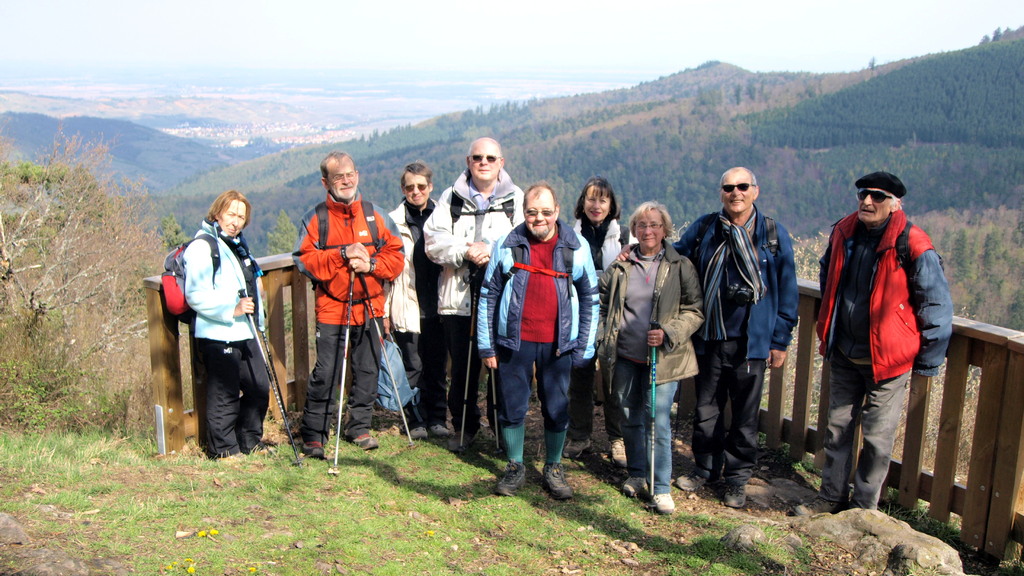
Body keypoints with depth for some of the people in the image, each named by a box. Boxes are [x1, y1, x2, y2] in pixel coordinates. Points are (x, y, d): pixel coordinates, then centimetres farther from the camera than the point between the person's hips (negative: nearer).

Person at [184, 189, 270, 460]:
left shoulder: (238, 245, 19)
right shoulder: (202, 247, -10)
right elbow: (196, 295, -18)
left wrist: (257, 319, 24)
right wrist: (231, 309, -25)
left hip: (245, 333, 9)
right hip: (218, 336, -9)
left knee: (259, 387, 11)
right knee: (224, 393, -3)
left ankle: (251, 442, 25)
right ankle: (223, 448, 10)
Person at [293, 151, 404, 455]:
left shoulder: (376, 215, 7)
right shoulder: (315, 219, 1)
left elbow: (396, 256, 5)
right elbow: (304, 260, -7)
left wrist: (371, 264, -14)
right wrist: (342, 255, -18)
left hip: (370, 308, 3)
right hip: (332, 309, -3)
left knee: (367, 371, 9)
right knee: (326, 374, -5)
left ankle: (359, 427, 26)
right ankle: (313, 434, 8)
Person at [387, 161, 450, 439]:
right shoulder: (394, 221, 0)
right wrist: (384, 309, -4)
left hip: (436, 304, 2)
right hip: (407, 307, -2)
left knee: (437, 365, 9)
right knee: (412, 367, 4)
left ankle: (437, 418, 21)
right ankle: (417, 420, 17)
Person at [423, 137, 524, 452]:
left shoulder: (516, 199, 8)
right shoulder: (451, 198, 11)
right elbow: (434, 241, 1)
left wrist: (492, 252, -17)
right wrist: (465, 252, -15)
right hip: (459, 298, 1)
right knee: (462, 367, 8)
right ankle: (464, 426, 27)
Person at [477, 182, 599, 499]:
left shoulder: (576, 248, 1)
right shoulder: (507, 246, -1)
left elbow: (590, 298, 7)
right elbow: (488, 296, 3)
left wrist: (584, 345, 2)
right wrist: (487, 346, 1)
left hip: (557, 344, 0)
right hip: (515, 342, 0)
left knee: (557, 410, 8)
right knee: (512, 407, 7)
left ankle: (553, 469, 26)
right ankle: (515, 467, 25)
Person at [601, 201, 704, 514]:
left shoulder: (680, 267, 0)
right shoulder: (620, 266, 7)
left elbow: (694, 311, -1)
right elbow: (604, 306, 17)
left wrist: (668, 334, -15)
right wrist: (605, 345, 10)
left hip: (663, 358, -3)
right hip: (625, 357, 3)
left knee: (658, 420, -7)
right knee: (630, 417, 12)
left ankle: (661, 488, 3)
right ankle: (637, 474, 30)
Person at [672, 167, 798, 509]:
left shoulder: (774, 235, -2)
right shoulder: (703, 229, 1)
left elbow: (786, 292, 1)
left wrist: (780, 341, -1)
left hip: (752, 343, -1)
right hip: (708, 340, 2)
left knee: (745, 414, 9)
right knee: (706, 409, 14)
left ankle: (737, 478, 25)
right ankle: (706, 468, 33)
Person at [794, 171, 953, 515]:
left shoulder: (912, 247, -16)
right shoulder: (843, 233, 0)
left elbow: (936, 307, -10)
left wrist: (927, 363, -8)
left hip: (887, 359, -5)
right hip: (843, 354, 5)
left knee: (877, 437, 6)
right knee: (837, 428, 15)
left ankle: (864, 506, 22)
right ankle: (831, 497, 30)